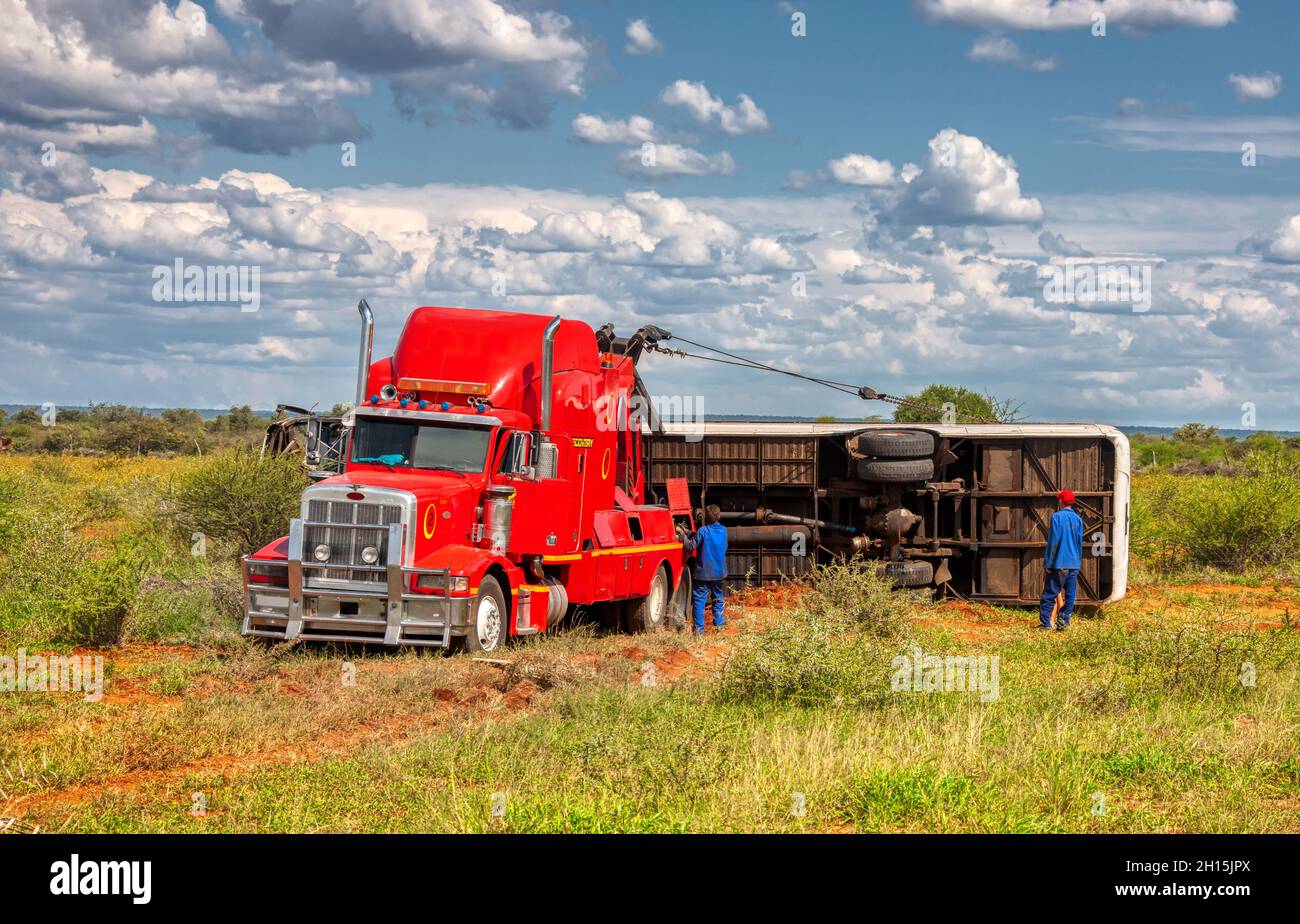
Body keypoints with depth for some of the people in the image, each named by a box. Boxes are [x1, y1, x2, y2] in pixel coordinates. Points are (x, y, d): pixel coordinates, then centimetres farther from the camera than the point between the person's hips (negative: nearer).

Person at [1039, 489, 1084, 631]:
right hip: (1074, 565, 5)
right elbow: (1080, 543, 12)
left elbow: (1053, 542, -11)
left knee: (1049, 595, 1)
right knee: (1070, 594, 8)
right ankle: (1064, 621, 3)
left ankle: (1045, 623, 0)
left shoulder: (1057, 517, -7)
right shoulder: (1078, 519, 8)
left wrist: (1047, 563, -7)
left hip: (1058, 564, -5)